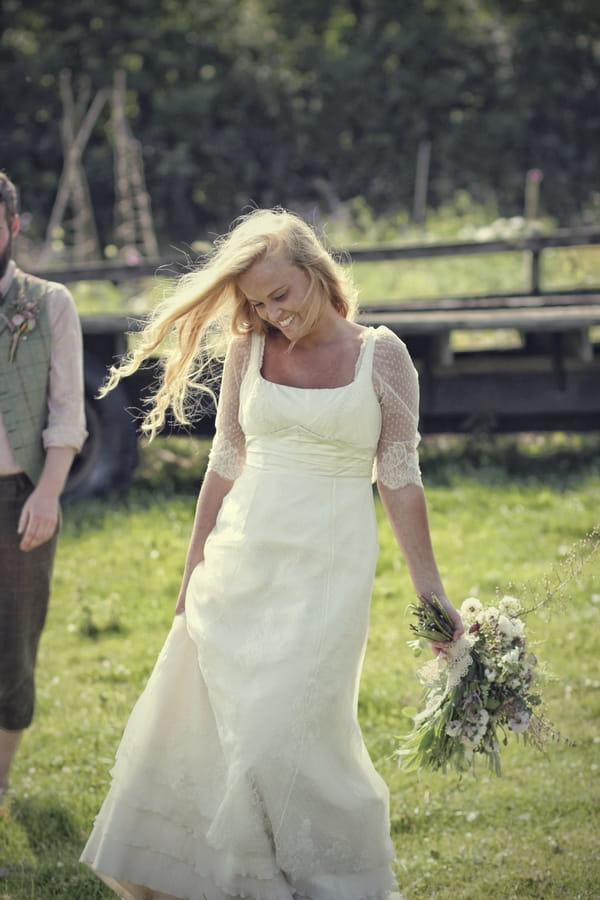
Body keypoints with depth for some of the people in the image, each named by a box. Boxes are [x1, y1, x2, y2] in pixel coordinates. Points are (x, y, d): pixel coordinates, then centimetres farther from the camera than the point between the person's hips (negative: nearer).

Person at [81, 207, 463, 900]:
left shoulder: (381, 355, -3)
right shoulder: (249, 349, 5)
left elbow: (401, 479, -2)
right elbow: (224, 465, 10)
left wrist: (430, 590, -3)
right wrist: (193, 571, 11)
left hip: (328, 567, -3)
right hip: (242, 559, 4)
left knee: (287, 731, -8)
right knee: (210, 721, 4)